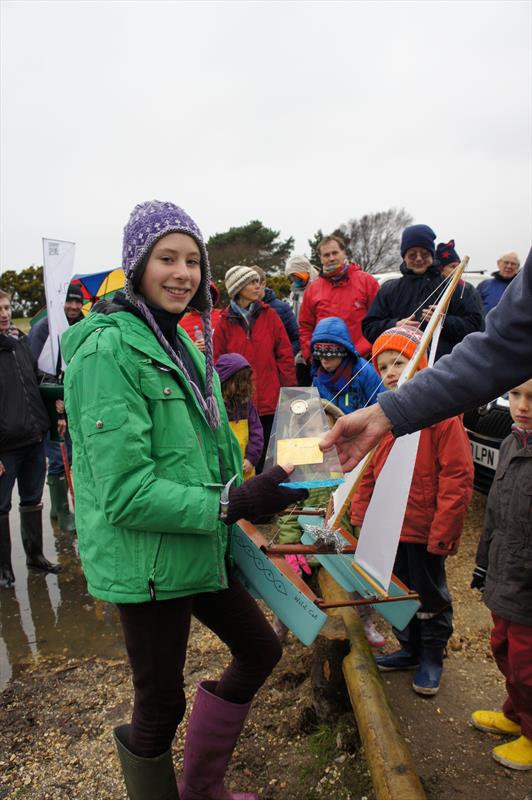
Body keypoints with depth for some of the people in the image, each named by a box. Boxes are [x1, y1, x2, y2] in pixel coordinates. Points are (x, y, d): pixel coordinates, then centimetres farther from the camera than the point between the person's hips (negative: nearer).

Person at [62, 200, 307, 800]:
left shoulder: (181, 342, 8)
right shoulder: (107, 350, -19)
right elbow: (126, 493, -25)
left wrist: (250, 491, 4)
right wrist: (234, 504, -26)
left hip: (199, 546, 9)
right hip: (146, 561, -9)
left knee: (259, 647, 20)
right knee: (161, 706, 8)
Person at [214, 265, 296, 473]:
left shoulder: (269, 315, 5)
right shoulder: (225, 322, 3)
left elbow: (285, 354, 4)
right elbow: (218, 363, 2)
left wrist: (289, 391, -1)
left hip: (271, 401, 1)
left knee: (268, 455, 7)